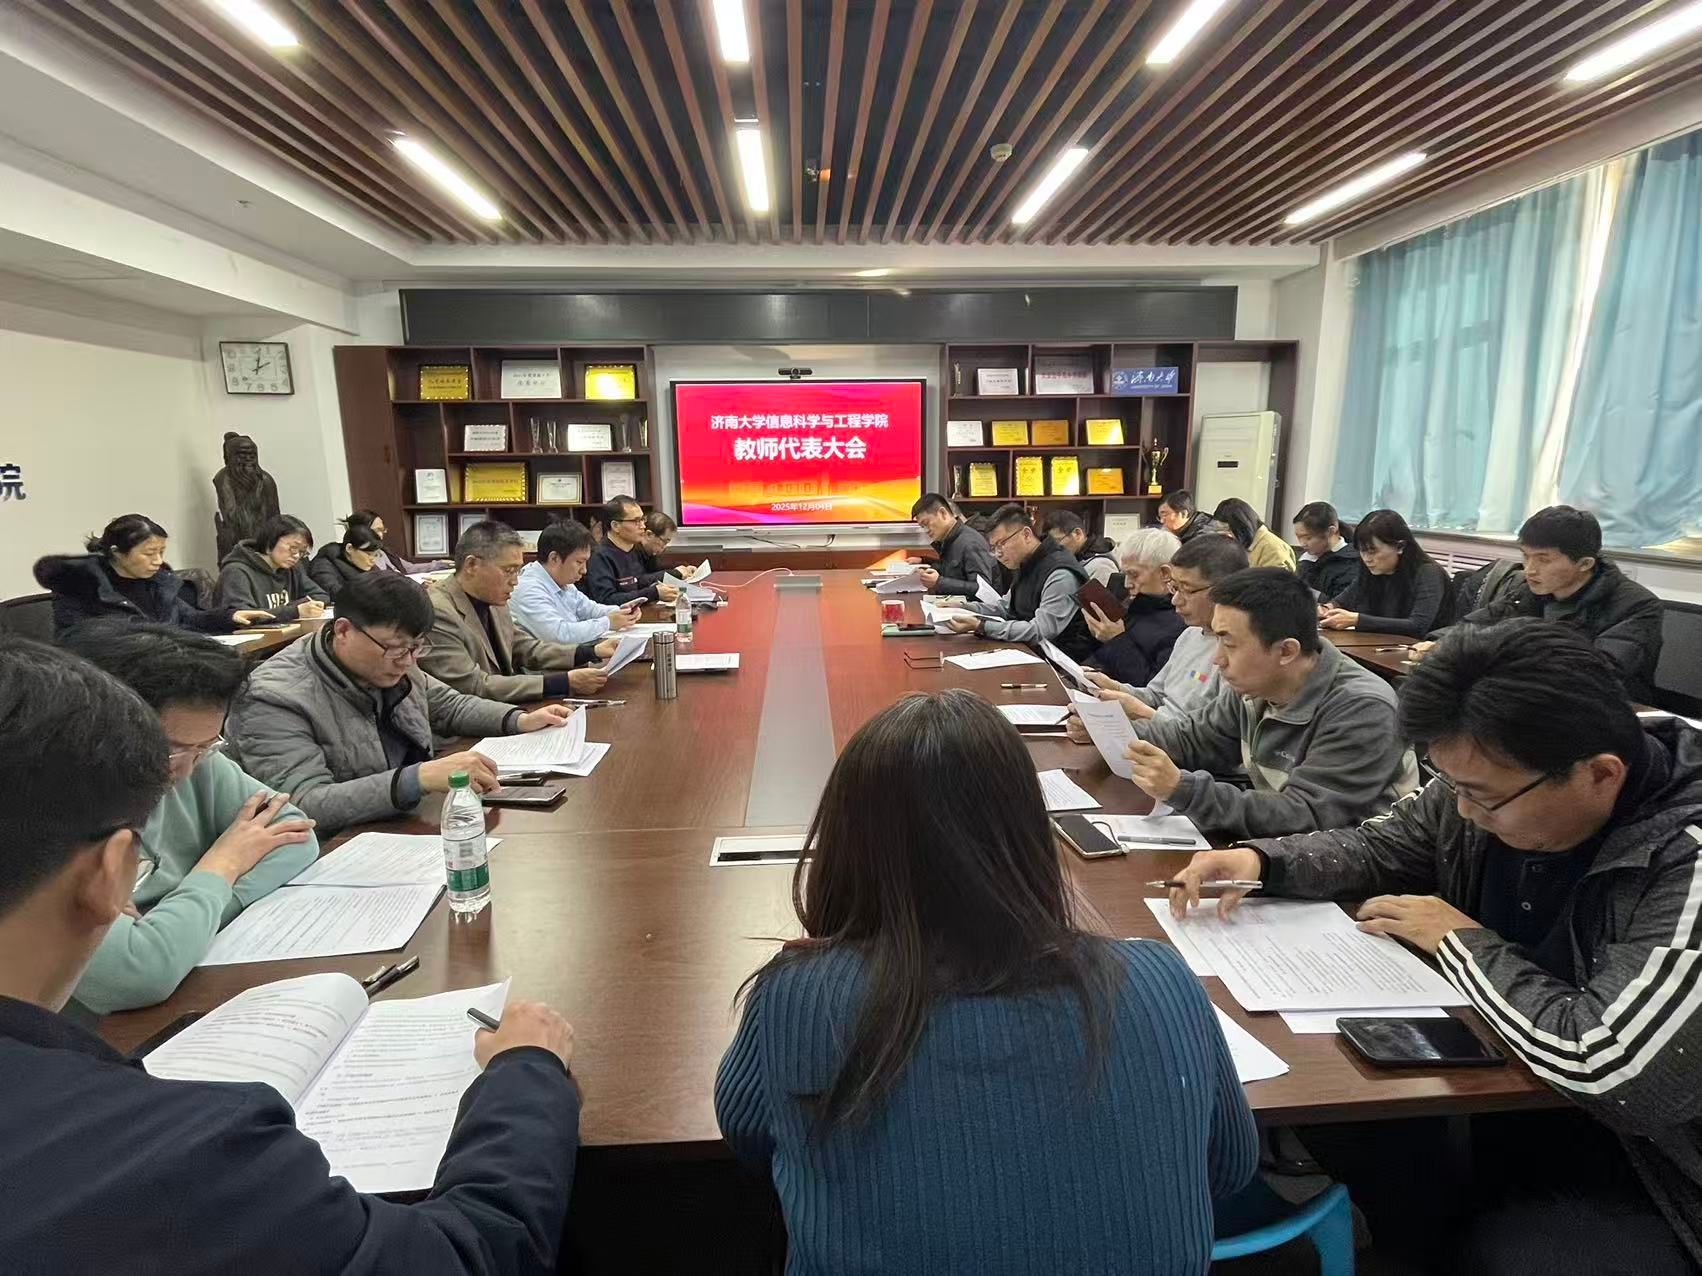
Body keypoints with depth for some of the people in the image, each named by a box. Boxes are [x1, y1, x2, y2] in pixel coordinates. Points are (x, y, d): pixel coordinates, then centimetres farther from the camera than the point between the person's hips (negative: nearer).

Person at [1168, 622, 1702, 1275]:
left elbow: (1609, 1070, -36)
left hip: (1644, 1170, -6)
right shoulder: (1491, 781, -9)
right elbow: (1379, 847, 7)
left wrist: (1461, 941, -22)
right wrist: (1259, 859, -11)